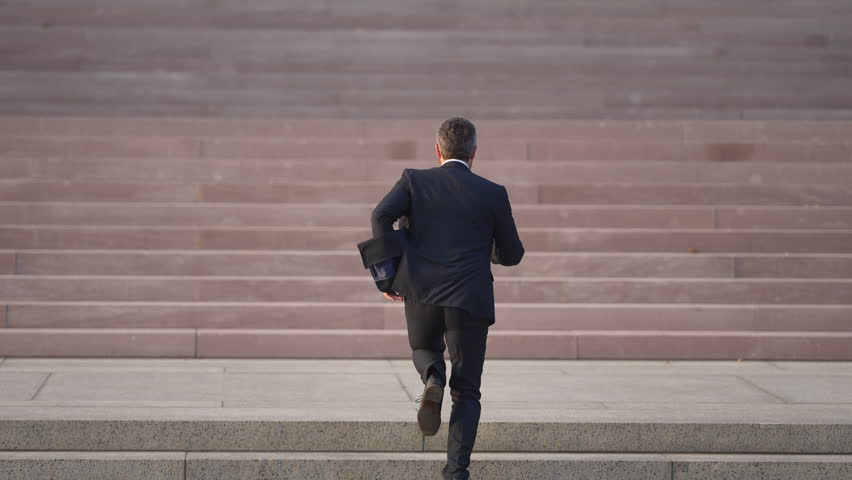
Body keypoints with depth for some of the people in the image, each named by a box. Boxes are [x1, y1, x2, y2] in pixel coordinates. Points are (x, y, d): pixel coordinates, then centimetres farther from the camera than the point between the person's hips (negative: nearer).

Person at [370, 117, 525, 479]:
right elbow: (511, 255, 11)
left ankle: (433, 379, -4)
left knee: (425, 351, 31)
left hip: (421, 292, 1)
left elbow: (381, 215, -9)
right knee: (466, 392, 8)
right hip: (470, 300, -1)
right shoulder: (493, 194, 6)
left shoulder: (414, 180, 8)